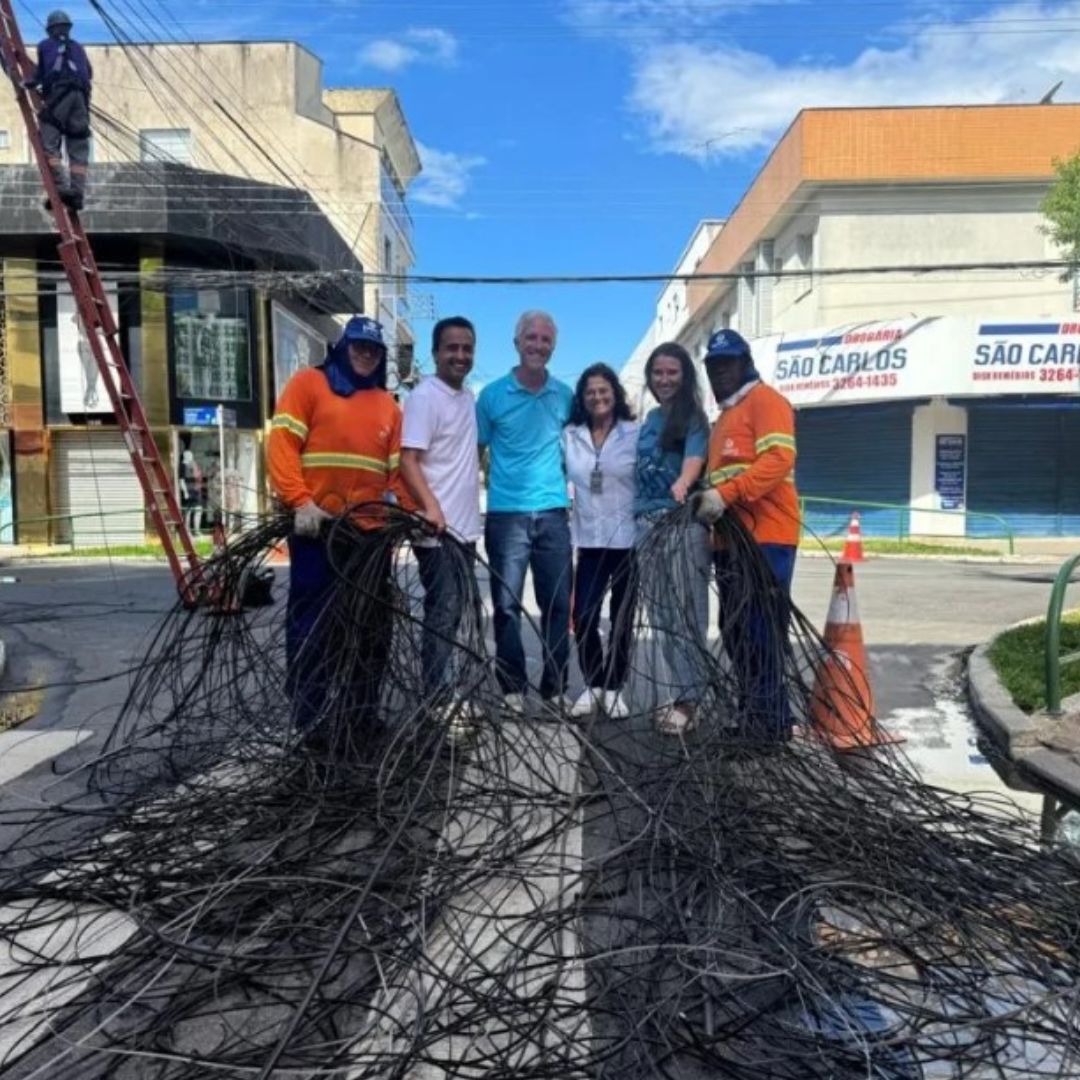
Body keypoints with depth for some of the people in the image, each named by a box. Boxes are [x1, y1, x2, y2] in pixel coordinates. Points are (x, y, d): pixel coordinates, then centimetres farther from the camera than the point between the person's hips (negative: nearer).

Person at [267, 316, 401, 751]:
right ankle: (313, 720, 9)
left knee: (370, 627, 10)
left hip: (371, 531, 5)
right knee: (313, 624, 0)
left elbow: (397, 468, 15)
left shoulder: (388, 405, 18)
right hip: (316, 527, -5)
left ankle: (362, 714, 23)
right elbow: (281, 443, -6)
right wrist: (299, 501, -18)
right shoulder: (307, 383, 3)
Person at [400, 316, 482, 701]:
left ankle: (441, 687, 27)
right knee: (442, 613, -4)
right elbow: (408, 460, -20)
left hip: (465, 527, 9)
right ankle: (436, 695, 6)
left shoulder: (468, 397, 13)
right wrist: (431, 507, -32)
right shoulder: (424, 396, -12)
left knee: (454, 611, 15)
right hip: (438, 530, -9)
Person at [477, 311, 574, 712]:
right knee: (507, 604, 1)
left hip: (554, 513, 2)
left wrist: (566, 489, 11)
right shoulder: (492, 394, 1)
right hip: (506, 514, -2)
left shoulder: (565, 395, 8)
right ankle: (513, 687, 12)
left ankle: (555, 687, 17)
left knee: (558, 603, 6)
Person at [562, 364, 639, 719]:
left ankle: (613, 687, 24)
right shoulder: (569, 436, 6)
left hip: (629, 540, -2)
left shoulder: (636, 434, -2)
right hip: (589, 541, 2)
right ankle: (592, 684, 18)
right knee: (583, 617, -3)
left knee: (622, 619, 8)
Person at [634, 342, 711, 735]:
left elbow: (695, 455, -24)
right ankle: (681, 695, 19)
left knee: (685, 614, -7)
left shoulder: (693, 416, -4)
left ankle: (688, 700, -2)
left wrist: (683, 484, -44)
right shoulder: (651, 419, 18)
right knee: (662, 615, 10)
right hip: (649, 523, 8)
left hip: (684, 524, -7)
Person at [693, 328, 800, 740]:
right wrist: (706, 498, 8)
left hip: (765, 538, -9)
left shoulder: (764, 399, 0)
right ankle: (753, 715, 19)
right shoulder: (724, 416, 26)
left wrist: (726, 494, -23)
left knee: (763, 632, -9)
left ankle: (772, 722, -2)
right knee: (737, 632, 10)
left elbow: (779, 459, -16)